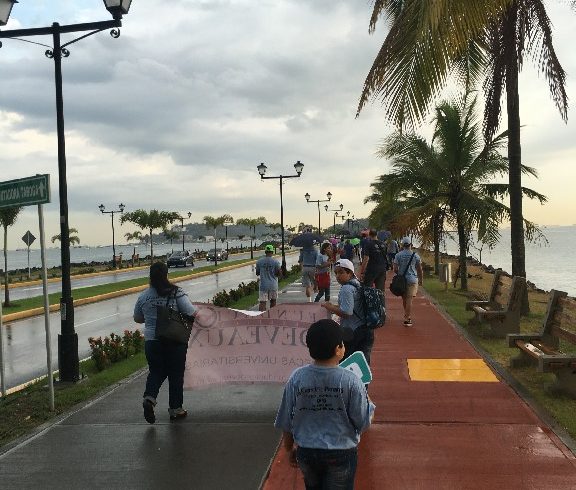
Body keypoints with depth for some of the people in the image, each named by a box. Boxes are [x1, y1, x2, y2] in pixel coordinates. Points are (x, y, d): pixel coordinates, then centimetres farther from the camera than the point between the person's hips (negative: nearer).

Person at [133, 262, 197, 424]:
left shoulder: (143, 296, 1)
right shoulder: (176, 293, -11)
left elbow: (137, 319, 13)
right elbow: (192, 313, -14)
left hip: (151, 340, 3)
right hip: (175, 340, -2)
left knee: (156, 372, 17)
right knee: (176, 374, 10)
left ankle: (149, 397, -7)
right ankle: (175, 409, 17)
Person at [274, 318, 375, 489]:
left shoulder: (296, 378, -13)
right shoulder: (351, 381, -20)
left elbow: (286, 422, -4)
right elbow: (363, 422, -11)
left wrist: (290, 449, 12)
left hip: (306, 452, 3)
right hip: (341, 453, -2)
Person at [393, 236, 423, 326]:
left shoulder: (398, 255, -4)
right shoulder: (415, 255, -3)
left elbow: (395, 269, -5)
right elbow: (419, 269, 3)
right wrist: (420, 279, 16)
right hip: (412, 279, -1)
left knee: (404, 298, 18)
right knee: (409, 299, -3)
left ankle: (407, 315, 36)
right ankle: (407, 319, -8)